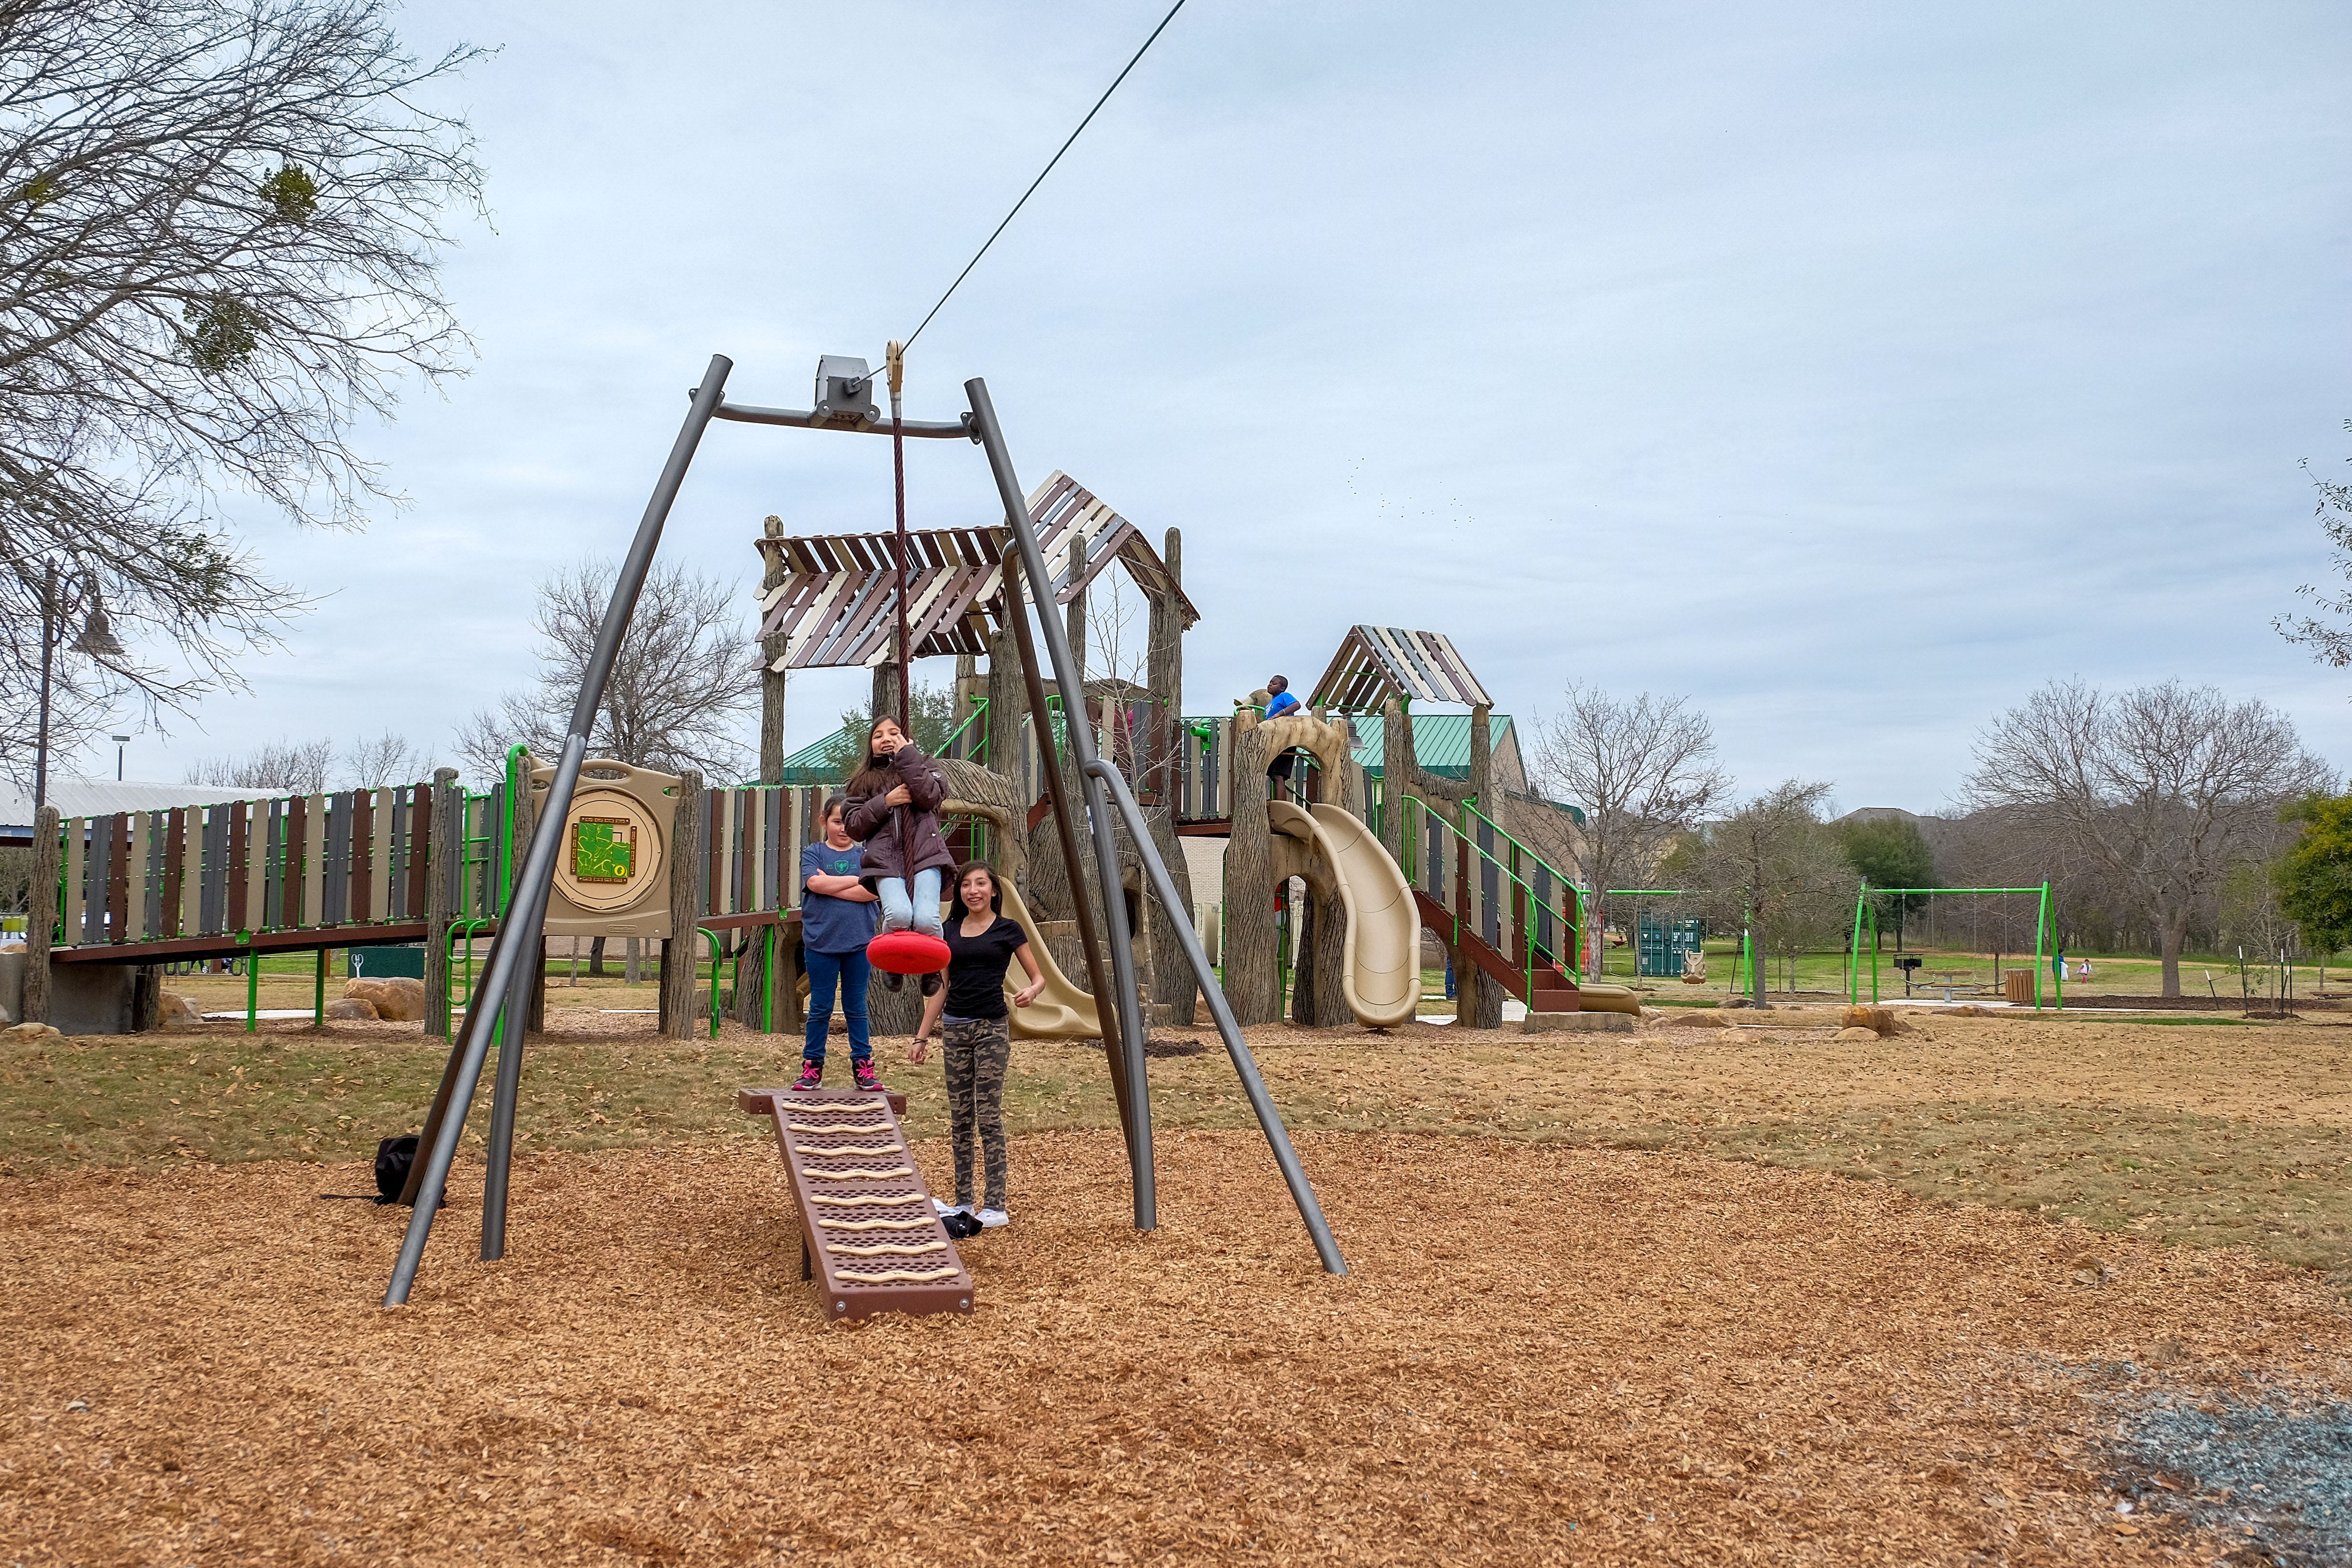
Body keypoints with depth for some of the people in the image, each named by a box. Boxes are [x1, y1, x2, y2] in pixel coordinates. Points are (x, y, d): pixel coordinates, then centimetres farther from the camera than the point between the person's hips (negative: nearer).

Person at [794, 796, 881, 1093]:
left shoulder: (866, 855, 7)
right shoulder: (813, 853, 5)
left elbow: (874, 891, -9)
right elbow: (814, 883, -14)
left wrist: (831, 887, -11)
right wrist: (856, 880, -8)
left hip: (859, 943, 1)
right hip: (821, 943, -1)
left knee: (856, 1008, 8)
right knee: (820, 1009, 5)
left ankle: (863, 1066, 13)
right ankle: (812, 1067, 12)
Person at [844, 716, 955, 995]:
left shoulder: (922, 768, 19)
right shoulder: (862, 782, 22)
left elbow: (929, 796, -4)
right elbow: (854, 827, 10)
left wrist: (906, 753, 0)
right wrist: (885, 802, -3)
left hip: (924, 856, -1)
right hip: (885, 860, 1)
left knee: (926, 919, -26)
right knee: (899, 914, -30)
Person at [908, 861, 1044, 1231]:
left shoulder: (1007, 930, 0)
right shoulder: (950, 931, 11)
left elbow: (1038, 977, 3)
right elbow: (942, 987, 16)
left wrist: (1031, 991, -21)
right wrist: (922, 1036, 12)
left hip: (991, 1030, -5)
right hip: (954, 1029, 5)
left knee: (988, 1117, -5)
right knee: (960, 1119, 7)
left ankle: (995, 1207, -1)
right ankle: (962, 1203, 13)